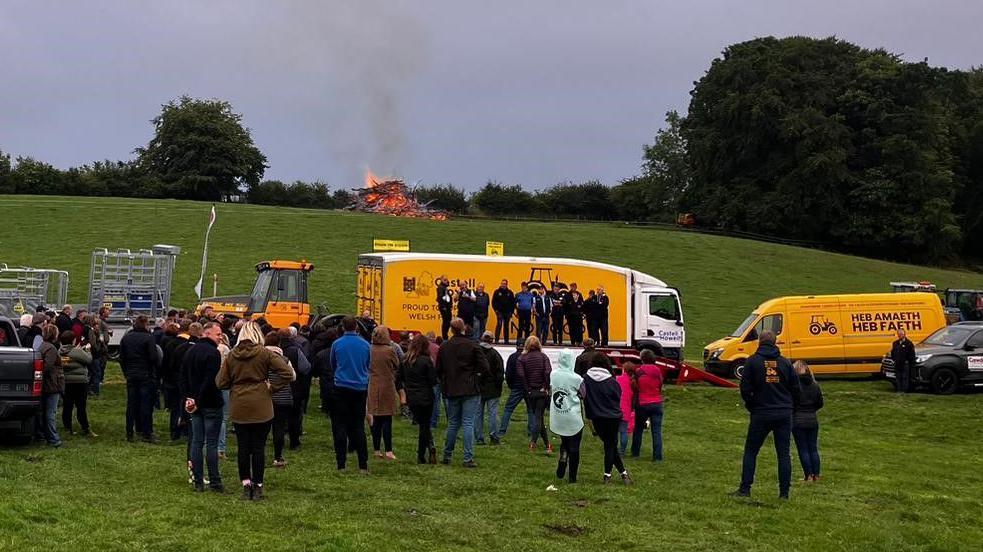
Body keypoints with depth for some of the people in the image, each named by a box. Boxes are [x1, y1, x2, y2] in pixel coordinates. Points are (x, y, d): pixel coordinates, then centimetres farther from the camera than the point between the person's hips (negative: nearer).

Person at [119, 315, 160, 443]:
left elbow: (121, 358, 9)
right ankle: (146, 433, 1)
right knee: (146, 403, 0)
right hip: (146, 376, -5)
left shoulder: (126, 338, 5)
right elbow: (154, 358, -14)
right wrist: (156, 372, 0)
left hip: (131, 376, 5)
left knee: (131, 404, 9)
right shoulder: (148, 338, -12)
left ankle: (129, 432, 10)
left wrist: (126, 372, 15)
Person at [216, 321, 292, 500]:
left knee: (243, 447, 9)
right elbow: (287, 372, -16)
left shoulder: (232, 355, -1)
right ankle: (258, 487, 7)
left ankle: (246, 485, 11)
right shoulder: (264, 353, -8)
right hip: (260, 408, -2)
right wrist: (272, 387, -5)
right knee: (259, 447, 4)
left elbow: (221, 382, 0)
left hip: (238, 408, 2)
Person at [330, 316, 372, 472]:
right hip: (360, 388, 1)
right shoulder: (365, 344, -1)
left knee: (342, 426, 4)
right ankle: (363, 465, 1)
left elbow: (332, 366, 11)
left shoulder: (337, 344, -3)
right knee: (359, 426, 6)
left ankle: (341, 463, 2)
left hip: (342, 387, -1)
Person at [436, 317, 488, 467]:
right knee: (468, 423, -3)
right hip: (470, 390, -3)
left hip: (451, 391, 3)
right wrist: (475, 374, 8)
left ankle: (447, 456, 19)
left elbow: (438, 370, 8)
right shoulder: (472, 345, -9)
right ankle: (468, 458, -6)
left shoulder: (444, 347, 2)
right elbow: (484, 367, -10)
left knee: (453, 423, 15)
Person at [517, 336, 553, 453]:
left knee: (537, 417, 12)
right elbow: (548, 372, -14)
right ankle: (533, 441, -15)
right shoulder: (543, 356, -1)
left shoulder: (522, 358, -2)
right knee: (538, 416, 0)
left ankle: (547, 444, 14)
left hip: (530, 392, 1)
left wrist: (527, 389, -6)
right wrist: (546, 387, -6)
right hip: (542, 391, -1)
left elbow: (521, 375, -14)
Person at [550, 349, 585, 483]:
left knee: (564, 443, 24)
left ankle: (561, 471, 11)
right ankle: (572, 476, 11)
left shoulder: (552, 375, -5)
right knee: (574, 447, 8)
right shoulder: (576, 378, -17)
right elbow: (584, 396, -7)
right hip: (573, 419, -4)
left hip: (557, 418, 4)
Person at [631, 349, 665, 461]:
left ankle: (635, 453, 23)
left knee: (638, 430, 16)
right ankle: (657, 456, -1)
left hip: (642, 404, 0)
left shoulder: (638, 372, -8)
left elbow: (635, 389, -1)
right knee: (657, 431, 1)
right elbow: (660, 386, 4)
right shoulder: (658, 371, -5)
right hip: (656, 403, 0)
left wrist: (634, 404, 9)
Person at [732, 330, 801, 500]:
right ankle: (784, 492, 5)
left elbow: (745, 389, -7)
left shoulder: (753, 361, -4)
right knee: (783, 453, 6)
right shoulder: (785, 362, 5)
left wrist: (751, 406, 8)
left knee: (750, 451, 8)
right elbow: (795, 389, 6)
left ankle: (745, 489, 5)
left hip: (761, 414, -2)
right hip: (784, 414, 2)